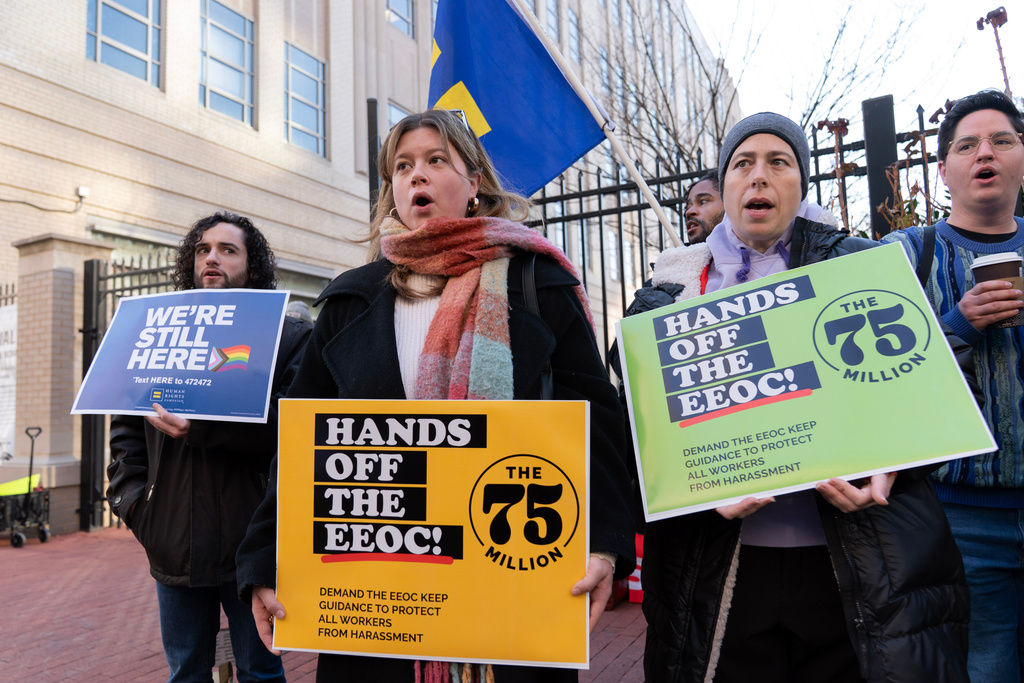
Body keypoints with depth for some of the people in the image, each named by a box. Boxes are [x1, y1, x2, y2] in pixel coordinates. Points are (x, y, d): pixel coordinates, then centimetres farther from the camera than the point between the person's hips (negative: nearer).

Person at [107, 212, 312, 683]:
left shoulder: (287, 337, -2)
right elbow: (125, 426, 15)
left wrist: (202, 428, -26)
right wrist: (131, 494, 1)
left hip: (251, 542, -4)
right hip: (175, 543, 4)